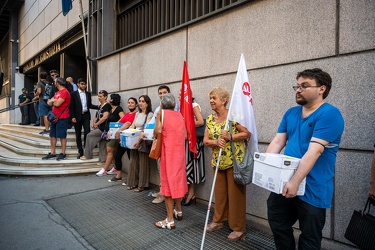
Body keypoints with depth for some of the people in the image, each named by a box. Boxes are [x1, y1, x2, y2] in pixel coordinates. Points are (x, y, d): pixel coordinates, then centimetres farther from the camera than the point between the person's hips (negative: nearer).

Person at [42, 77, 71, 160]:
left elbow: (57, 104, -20)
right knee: (52, 135, 11)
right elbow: (49, 102, 14)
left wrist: (53, 101, 1)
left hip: (62, 118, -9)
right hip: (54, 117, 9)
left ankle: (63, 153, 8)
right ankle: (52, 153, 18)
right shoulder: (57, 93, 19)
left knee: (62, 136, -2)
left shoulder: (65, 92, -13)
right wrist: (54, 100, -7)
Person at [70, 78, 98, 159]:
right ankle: (80, 151, 15)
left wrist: (99, 107, -1)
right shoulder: (74, 94, 0)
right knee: (78, 135, 5)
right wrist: (72, 117, -11)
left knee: (87, 133, -7)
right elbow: (71, 107, -2)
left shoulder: (88, 94, 11)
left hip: (86, 116, 2)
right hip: (77, 116, -2)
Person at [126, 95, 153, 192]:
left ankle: (142, 185, 9)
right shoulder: (137, 114, 16)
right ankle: (133, 183, 20)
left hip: (143, 141, -6)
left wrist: (139, 140, -27)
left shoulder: (150, 114, -5)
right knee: (133, 162, 8)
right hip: (134, 140, 6)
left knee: (143, 163, 0)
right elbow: (132, 126, 14)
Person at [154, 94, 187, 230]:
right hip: (180, 152, 5)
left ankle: (170, 220, 6)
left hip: (167, 152, -5)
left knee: (168, 181, 0)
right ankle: (178, 211, 34)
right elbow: (185, 135, 4)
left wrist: (155, 137, 5)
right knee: (178, 179, 18)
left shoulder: (161, 113, -3)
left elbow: (157, 131, -15)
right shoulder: (180, 115, 8)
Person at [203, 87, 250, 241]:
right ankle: (218, 221, 35)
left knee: (235, 194, 4)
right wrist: (216, 142, -19)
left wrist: (230, 137, -23)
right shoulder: (210, 119, 6)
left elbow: (247, 134, -13)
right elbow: (206, 141, 1)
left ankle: (239, 228, 19)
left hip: (235, 161, -6)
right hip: (218, 162, 6)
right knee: (219, 192, 17)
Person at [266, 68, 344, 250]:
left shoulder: (329, 114, -14)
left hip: (311, 190, -6)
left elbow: (314, 151, -23)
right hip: (283, 184, 6)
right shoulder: (291, 113, 9)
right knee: (278, 226, 19)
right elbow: (277, 142, 6)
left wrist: (295, 182, -27)